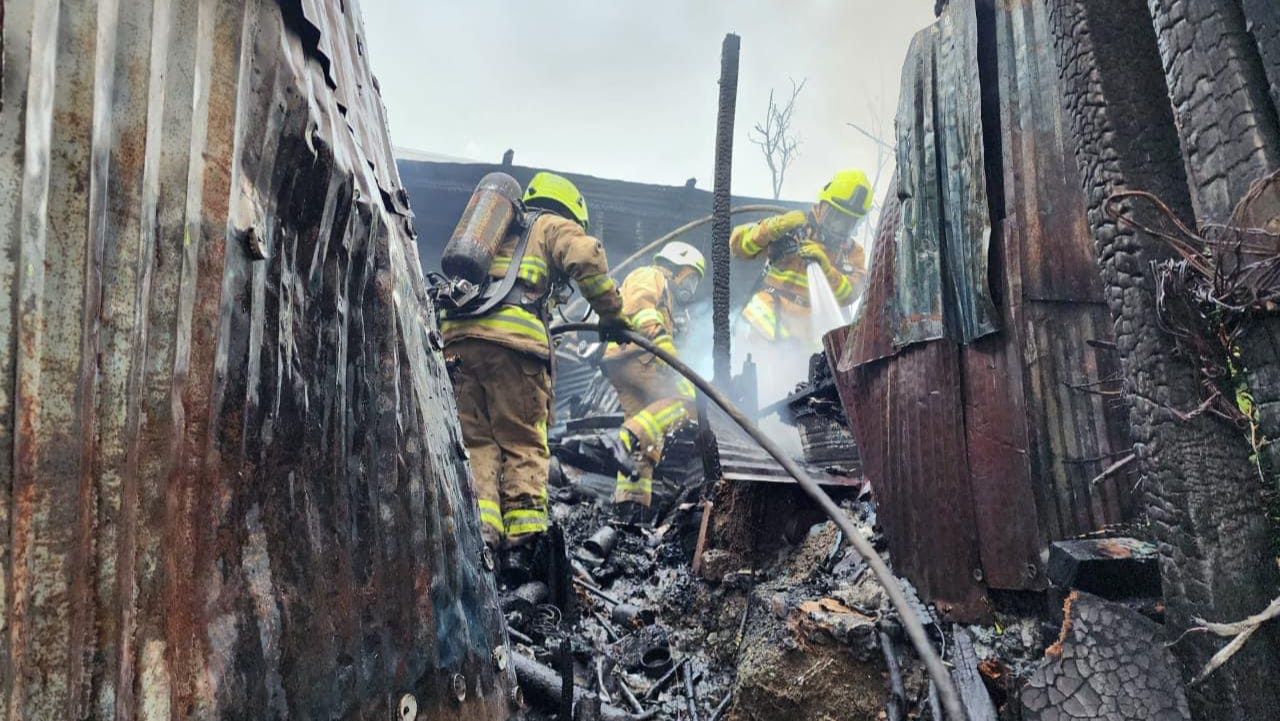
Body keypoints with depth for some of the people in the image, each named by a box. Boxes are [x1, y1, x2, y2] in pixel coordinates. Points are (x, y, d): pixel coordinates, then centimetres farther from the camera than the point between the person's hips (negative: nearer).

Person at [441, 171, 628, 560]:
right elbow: (588, 258, -4)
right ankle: (526, 530, -7)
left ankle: (479, 524, -5)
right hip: (510, 336, -5)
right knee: (523, 440, -1)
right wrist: (611, 313, 4)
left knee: (476, 437, 7)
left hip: (456, 332, 6)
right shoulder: (554, 226, 17)